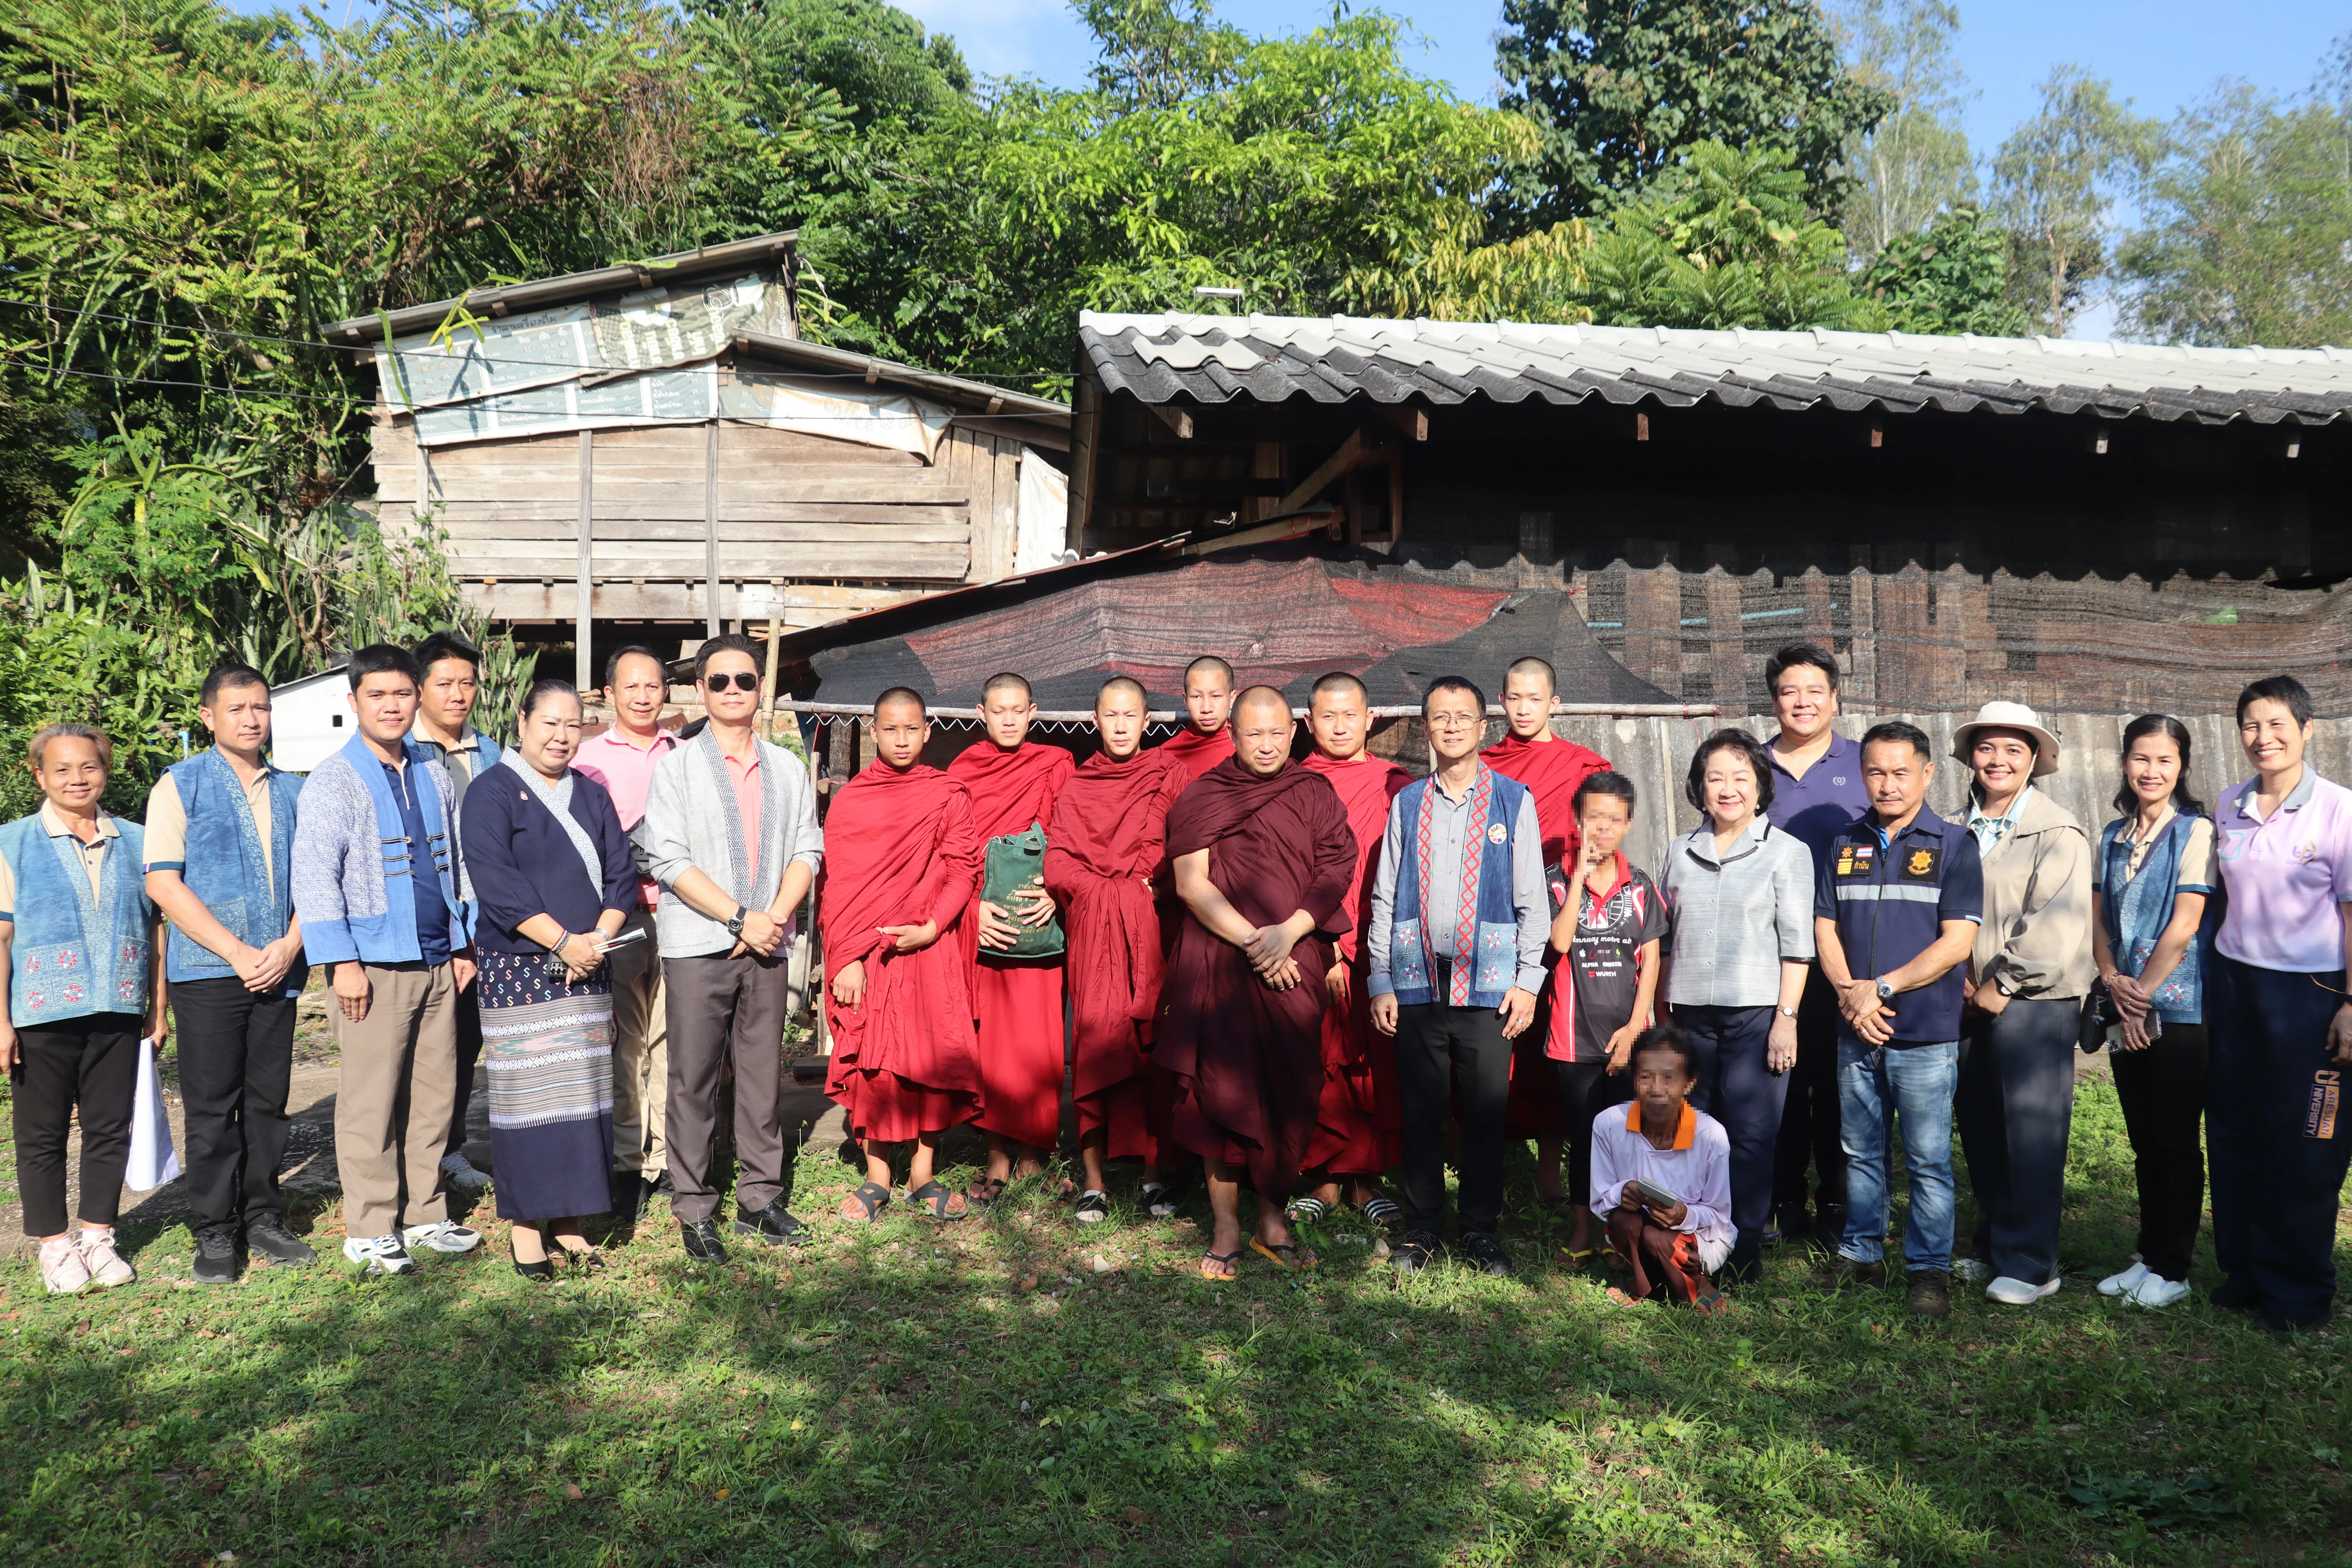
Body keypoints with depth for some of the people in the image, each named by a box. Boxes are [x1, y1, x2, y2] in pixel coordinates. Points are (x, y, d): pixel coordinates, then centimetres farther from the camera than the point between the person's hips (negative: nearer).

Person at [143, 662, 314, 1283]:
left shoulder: (292, 789, 12)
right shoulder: (180, 785, 1)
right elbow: (163, 884, -6)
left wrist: (289, 946, -5)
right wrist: (237, 952, -11)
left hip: (279, 970, 3)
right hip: (207, 970, -3)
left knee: (269, 1101, 8)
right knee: (212, 1107, 0)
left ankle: (263, 1218, 19)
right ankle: (215, 1232, 10)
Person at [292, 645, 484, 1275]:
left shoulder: (436, 777, 13)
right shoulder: (334, 781, -5)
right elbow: (314, 875, -9)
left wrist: (463, 944, 15)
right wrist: (342, 962, -14)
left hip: (435, 963, 5)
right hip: (375, 966, -5)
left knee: (434, 1094, 10)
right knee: (371, 1101, -1)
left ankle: (424, 1214, 21)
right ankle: (369, 1230, 10)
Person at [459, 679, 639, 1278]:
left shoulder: (592, 795, 15)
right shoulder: (492, 792, -2)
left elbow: (621, 871, 9)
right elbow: (495, 880, -12)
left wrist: (599, 938, -7)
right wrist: (563, 942, -16)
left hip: (587, 971, 5)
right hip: (518, 969, -5)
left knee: (584, 1091, 5)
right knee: (528, 1094, -4)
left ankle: (570, 1222, 14)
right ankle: (525, 1227, 6)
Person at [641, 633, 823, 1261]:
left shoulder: (787, 768, 11)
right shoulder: (676, 766, 1)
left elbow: (807, 849, 7)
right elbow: (669, 860, -8)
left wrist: (776, 916, -9)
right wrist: (741, 918, -14)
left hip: (768, 947, 3)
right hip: (697, 947, -3)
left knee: (763, 1074, 7)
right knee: (694, 1081, 1)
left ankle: (759, 1197, 18)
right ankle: (694, 1210, 10)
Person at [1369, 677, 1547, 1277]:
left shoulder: (1514, 801, 5)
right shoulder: (1407, 804, 10)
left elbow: (1533, 899, 4)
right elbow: (1384, 898, 10)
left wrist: (1528, 981, -3)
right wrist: (1380, 982, 5)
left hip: (1489, 983, -1)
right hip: (1417, 981, 1)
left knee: (1486, 1113, 3)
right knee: (1422, 1111, 6)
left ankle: (1482, 1232, 17)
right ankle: (1421, 1232, 18)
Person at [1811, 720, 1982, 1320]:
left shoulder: (1953, 844, -2)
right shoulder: (1846, 845, 11)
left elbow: (1956, 942, -9)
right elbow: (1825, 929, 9)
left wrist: (1881, 988, -13)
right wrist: (1849, 994, -7)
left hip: (1926, 1035, -4)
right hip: (1855, 1031, 4)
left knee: (1928, 1159, 1)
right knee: (1860, 1152, 13)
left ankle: (1929, 1270, 12)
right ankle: (1861, 1253, 25)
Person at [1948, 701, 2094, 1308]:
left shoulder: (2058, 832, -7)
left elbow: (2058, 924, -13)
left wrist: (2003, 983, -12)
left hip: (2034, 1001, -6)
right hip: (1971, 1002, 6)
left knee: (2031, 1133, -3)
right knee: (1978, 1130, 12)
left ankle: (2031, 1264, 8)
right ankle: (1991, 1246, 26)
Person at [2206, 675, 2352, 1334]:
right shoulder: (2229, 808, 7)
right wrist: (2212, 989, 13)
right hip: (2235, 983, 5)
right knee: (2233, 1131, 8)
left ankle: (2298, 1290, 17)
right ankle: (2243, 1270, 22)